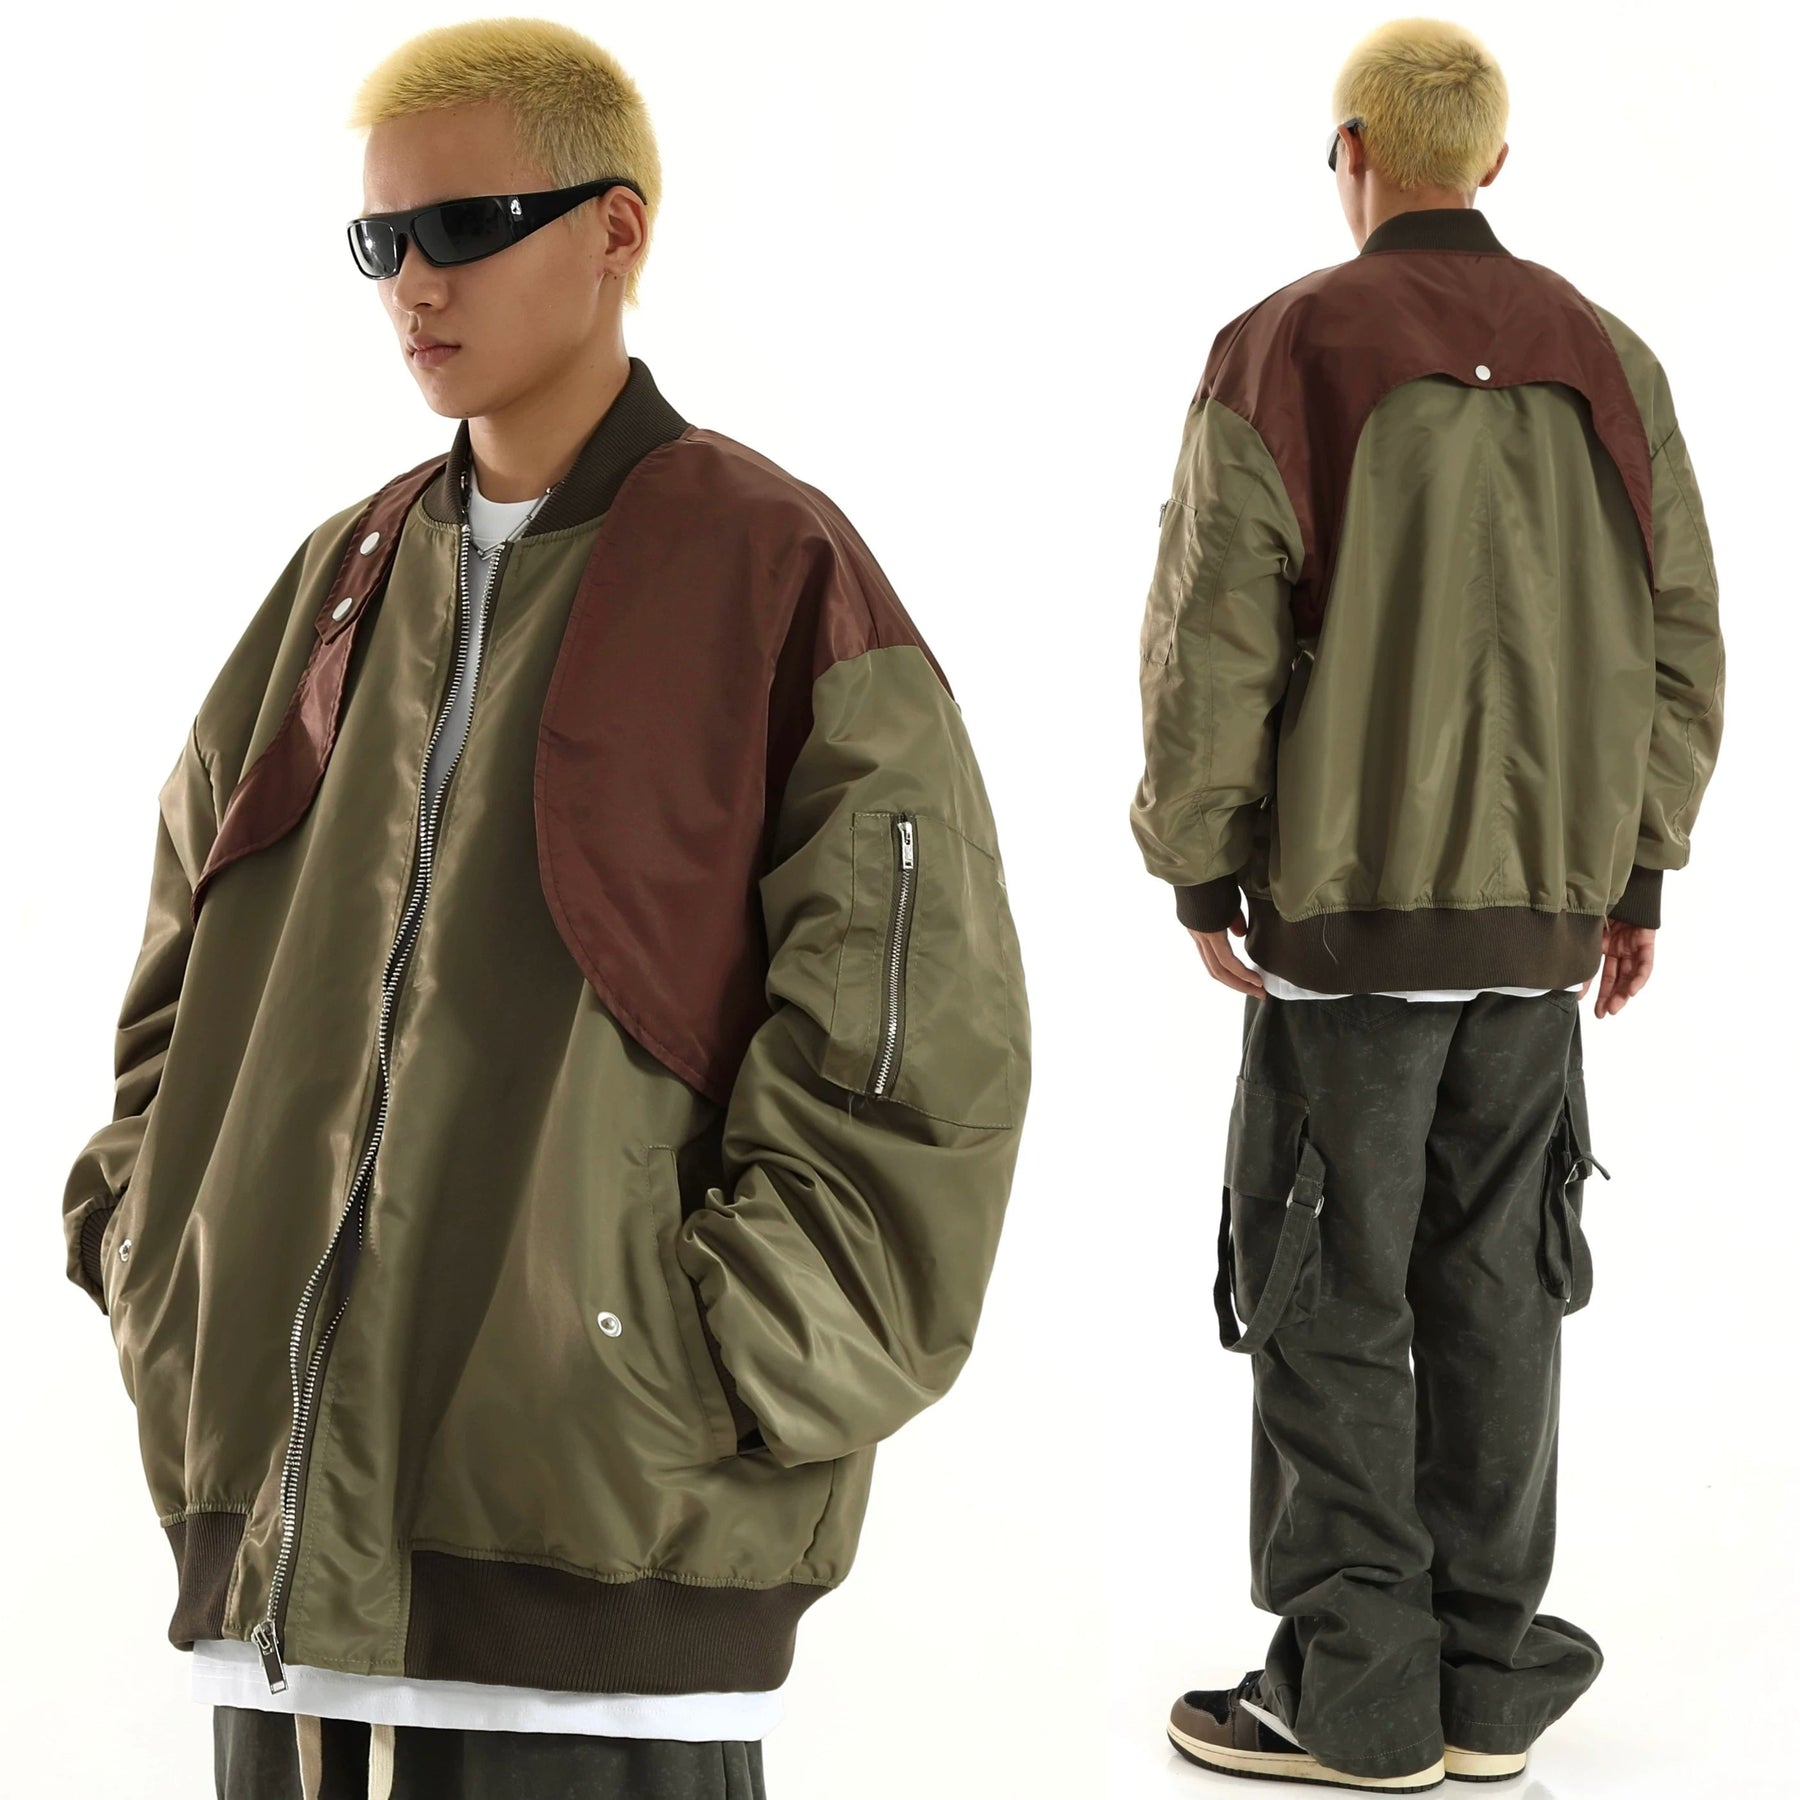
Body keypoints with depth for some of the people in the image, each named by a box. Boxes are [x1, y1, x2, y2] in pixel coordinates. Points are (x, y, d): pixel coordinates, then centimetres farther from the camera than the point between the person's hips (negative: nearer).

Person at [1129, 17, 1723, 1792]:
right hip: (1541, 918, 4)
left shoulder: (1285, 353, -7)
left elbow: (1212, 647, -9)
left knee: (1332, 1303, 3)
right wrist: (1636, 871, 16)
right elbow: (1679, 646, 9)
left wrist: (1198, 869, 0)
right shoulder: (1611, 364, 6)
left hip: (1347, 912, -4)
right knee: (1497, 1292, 11)